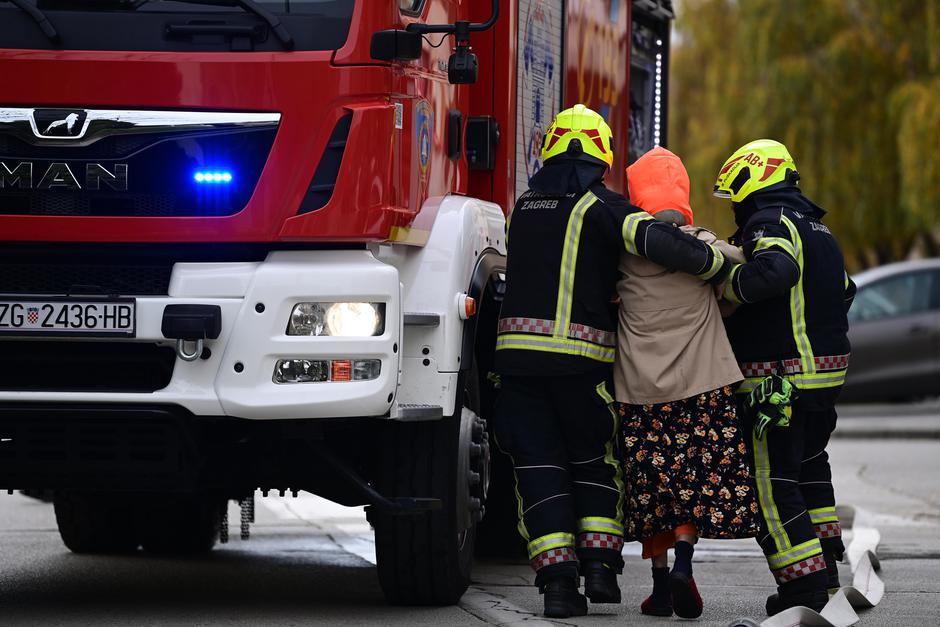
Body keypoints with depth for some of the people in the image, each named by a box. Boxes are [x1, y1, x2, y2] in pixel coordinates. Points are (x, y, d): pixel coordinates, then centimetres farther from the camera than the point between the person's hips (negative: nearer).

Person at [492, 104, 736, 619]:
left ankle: (558, 579, -5)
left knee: (538, 464, 4)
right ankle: (600, 562, 6)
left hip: (518, 348, 3)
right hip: (582, 354, -3)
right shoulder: (601, 207, -4)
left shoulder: (525, 206, 14)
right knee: (593, 459, 15)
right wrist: (719, 265, -10)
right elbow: (654, 241, -18)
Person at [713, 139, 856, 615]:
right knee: (809, 464, 24)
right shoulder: (818, 228, 17)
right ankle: (825, 562, 30)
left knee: (773, 479, -5)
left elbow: (775, 269, -34)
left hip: (778, 376, -9)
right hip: (828, 373, 9)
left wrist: (731, 286, -22)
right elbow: (843, 292, 24)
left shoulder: (770, 223, -13)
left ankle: (803, 580, -9)